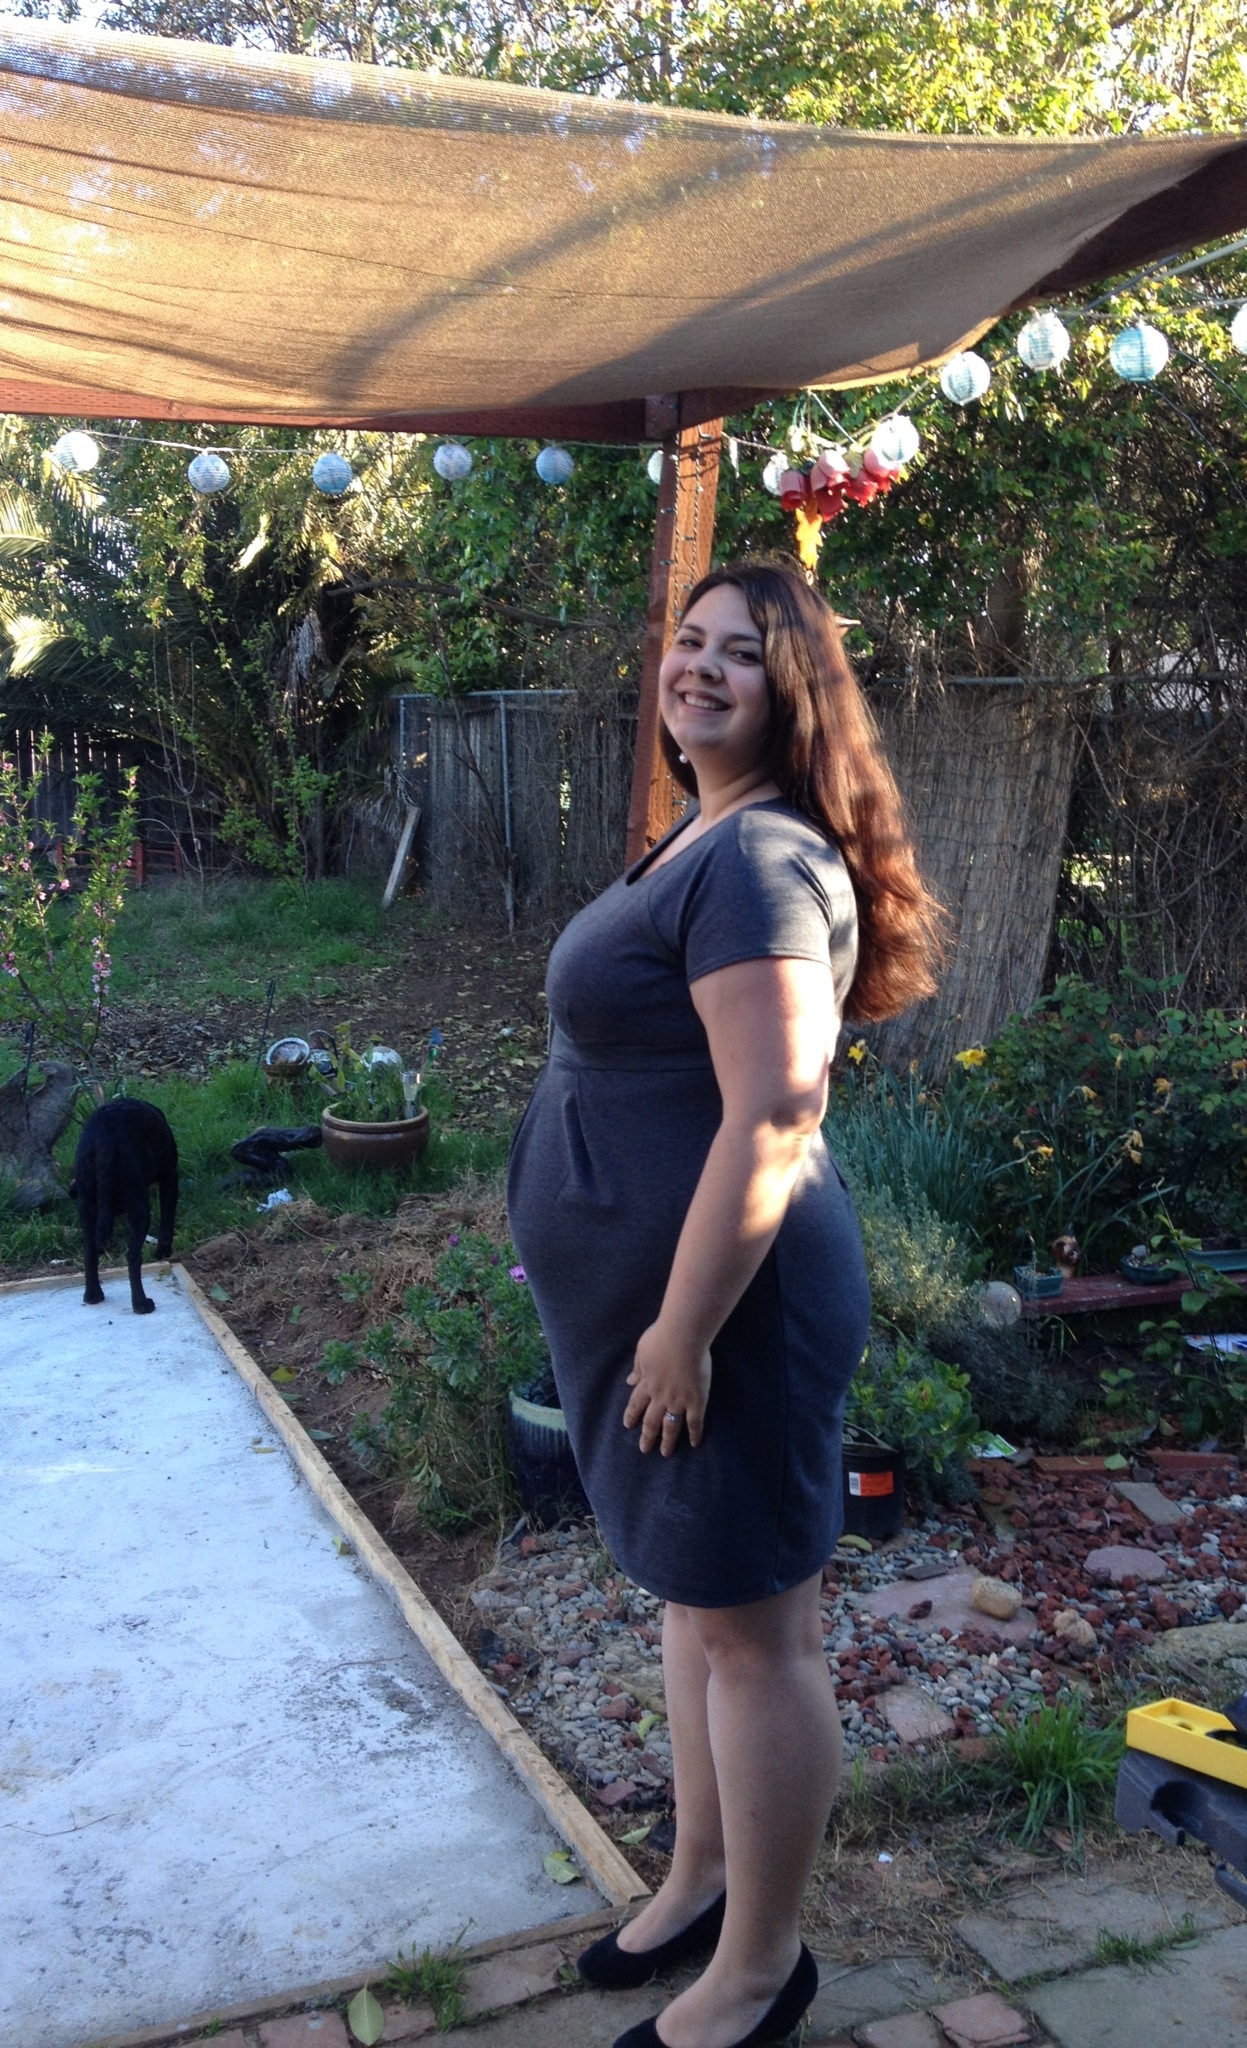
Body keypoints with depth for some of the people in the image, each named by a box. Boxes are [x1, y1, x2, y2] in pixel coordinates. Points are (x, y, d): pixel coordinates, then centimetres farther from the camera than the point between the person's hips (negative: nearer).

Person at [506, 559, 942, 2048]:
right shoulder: (706, 839, 12)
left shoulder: (760, 861, -21)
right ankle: (702, 1873, 42)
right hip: (655, 1288, 10)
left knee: (749, 1631, 6)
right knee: (692, 1595, 22)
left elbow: (771, 1119, -27)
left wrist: (681, 1336, -23)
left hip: (719, 1301, -10)